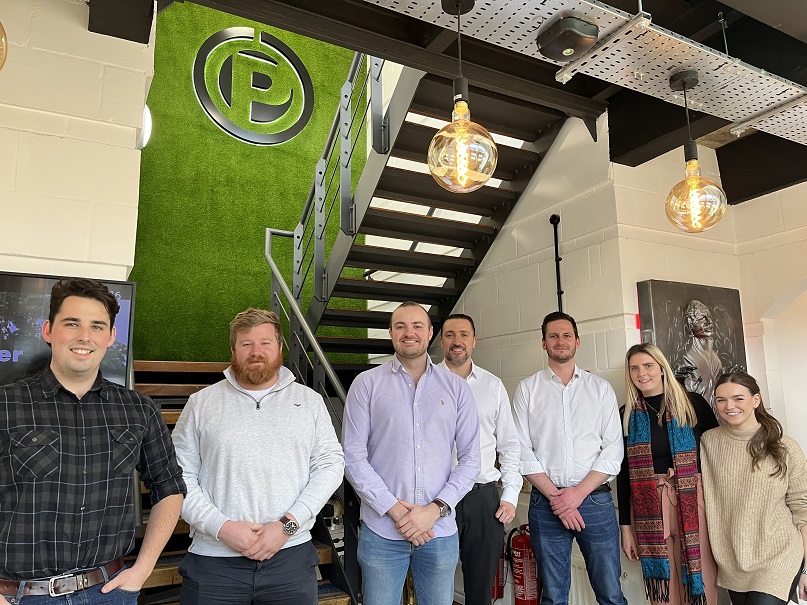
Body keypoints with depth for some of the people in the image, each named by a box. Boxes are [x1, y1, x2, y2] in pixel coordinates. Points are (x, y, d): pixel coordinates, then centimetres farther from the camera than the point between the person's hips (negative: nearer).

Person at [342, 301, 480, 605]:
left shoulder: (456, 387, 3)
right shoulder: (367, 383, -1)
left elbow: (470, 458, 2)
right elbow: (353, 457, -5)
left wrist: (436, 508, -9)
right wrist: (394, 509, -12)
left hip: (440, 531, 2)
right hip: (381, 532, -1)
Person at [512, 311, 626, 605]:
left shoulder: (601, 388, 6)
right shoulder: (527, 389, 4)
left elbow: (613, 449, 0)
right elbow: (523, 451, 0)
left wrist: (579, 493, -10)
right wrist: (555, 496, -9)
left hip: (596, 500, 0)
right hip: (546, 503, 0)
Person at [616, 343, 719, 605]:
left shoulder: (693, 404, 0)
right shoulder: (627, 415, 5)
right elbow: (622, 473, 6)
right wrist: (625, 526, 5)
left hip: (694, 501, -1)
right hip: (648, 508, 1)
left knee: (700, 579, 5)